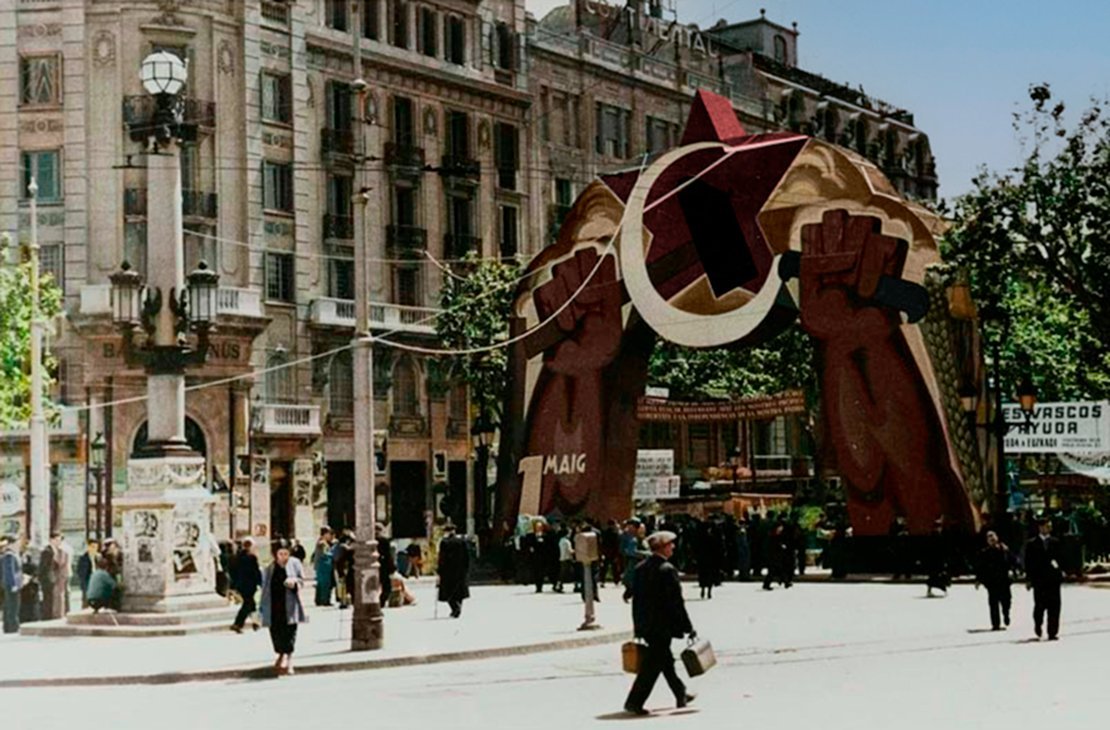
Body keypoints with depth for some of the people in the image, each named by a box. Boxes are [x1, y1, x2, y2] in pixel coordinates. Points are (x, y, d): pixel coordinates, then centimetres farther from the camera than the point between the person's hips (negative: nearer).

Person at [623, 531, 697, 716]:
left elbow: (635, 598, 10)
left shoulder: (639, 568, 5)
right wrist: (688, 627, -10)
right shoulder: (667, 570, -17)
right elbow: (676, 602, -17)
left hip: (644, 624, 8)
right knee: (652, 665, -3)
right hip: (662, 625, -8)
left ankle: (681, 695, 33)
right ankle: (634, 702, -4)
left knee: (666, 660, 20)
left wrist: (637, 625, 17)